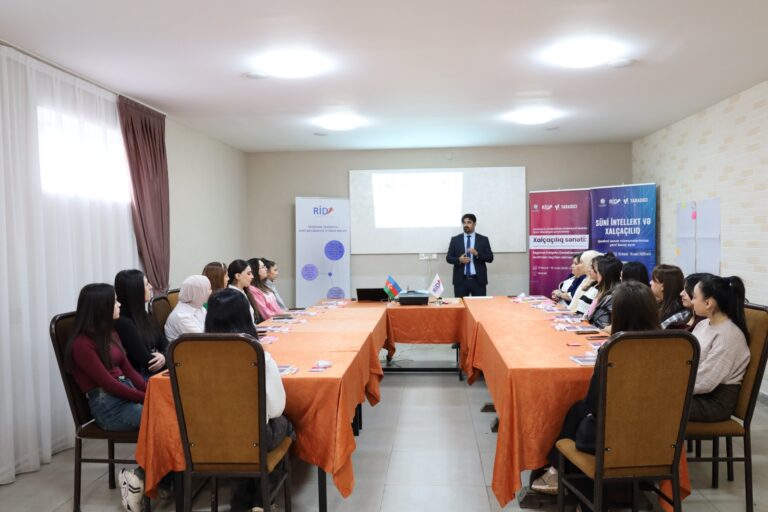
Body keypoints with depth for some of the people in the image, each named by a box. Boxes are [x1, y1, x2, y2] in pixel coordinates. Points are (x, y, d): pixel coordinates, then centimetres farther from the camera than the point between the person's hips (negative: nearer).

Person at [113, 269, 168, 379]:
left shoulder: (143, 315, 13)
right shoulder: (123, 322, -15)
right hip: (139, 379, -8)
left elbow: (164, 343, 10)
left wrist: (163, 356, -11)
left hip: (154, 373, 8)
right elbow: (148, 362, -17)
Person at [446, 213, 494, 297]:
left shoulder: (483, 240, 7)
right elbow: (448, 257, 6)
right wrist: (459, 260, -13)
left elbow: (490, 258, 2)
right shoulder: (455, 240, 8)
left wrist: (477, 254, -15)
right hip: (460, 280, 0)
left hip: (478, 280, 0)